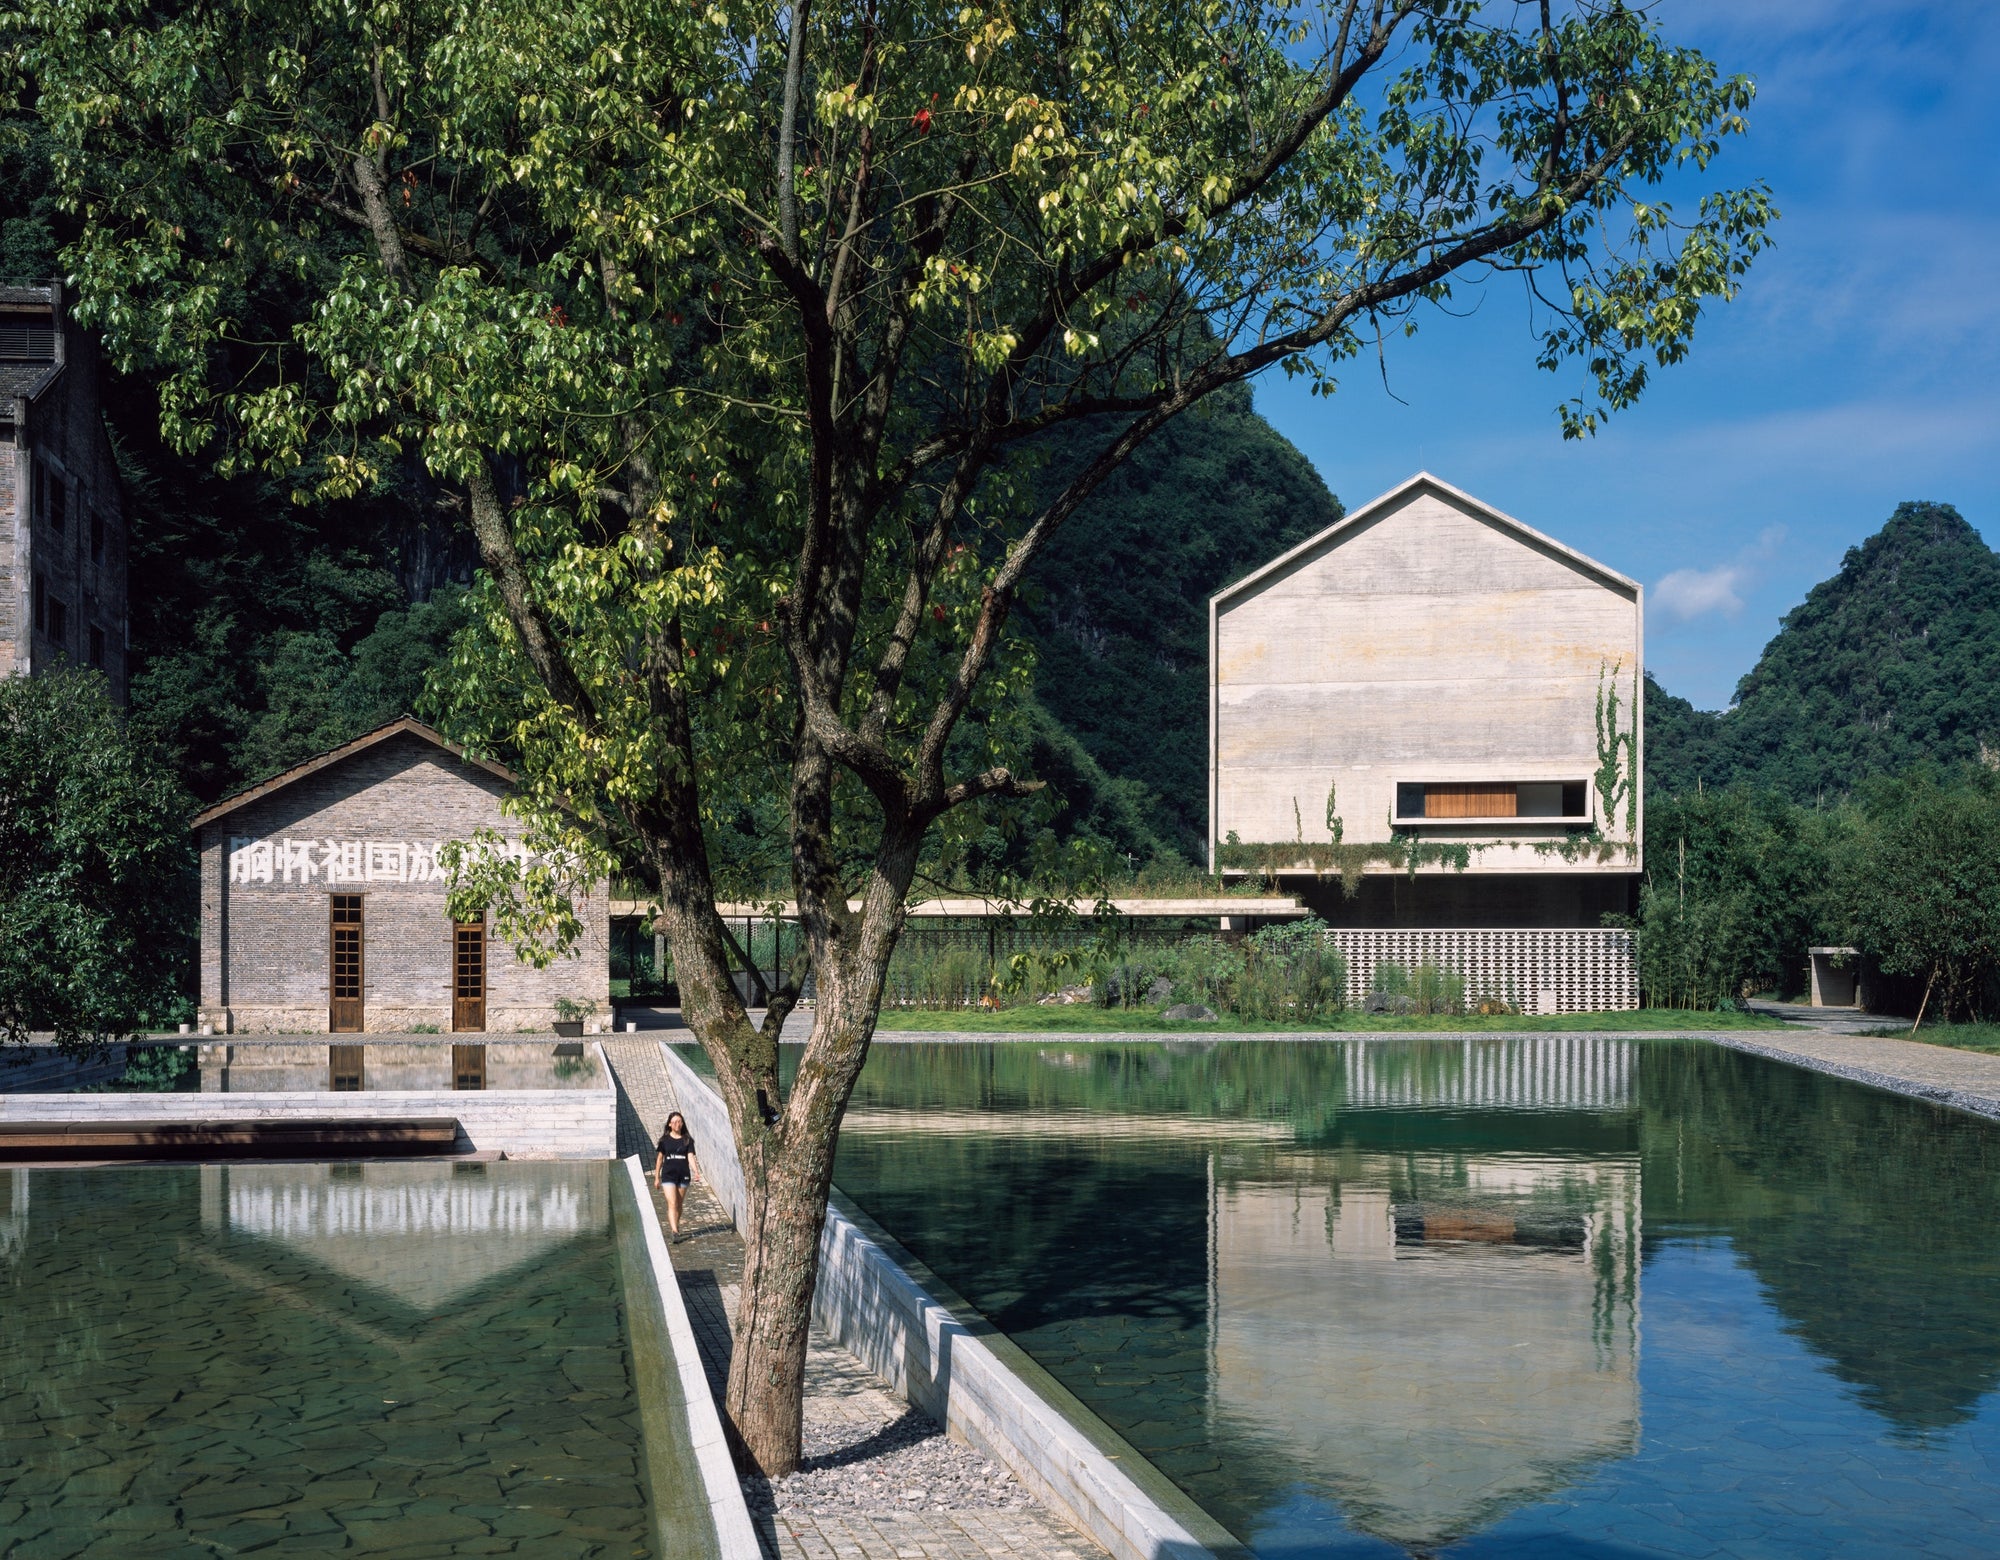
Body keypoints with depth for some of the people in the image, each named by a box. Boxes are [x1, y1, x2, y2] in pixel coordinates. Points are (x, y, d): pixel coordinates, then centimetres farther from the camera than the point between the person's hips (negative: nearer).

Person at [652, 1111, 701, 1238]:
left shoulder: (687, 1140, 2)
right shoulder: (665, 1140, 2)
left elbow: (690, 1157, -6)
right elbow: (660, 1158, 9)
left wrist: (696, 1172, -21)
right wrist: (657, 1177, 11)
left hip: (683, 1175, 2)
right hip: (668, 1175, -1)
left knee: (679, 1204, 12)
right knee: (672, 1203, -13)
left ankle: (675, 1224, 33)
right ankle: (675, 1232, -21)